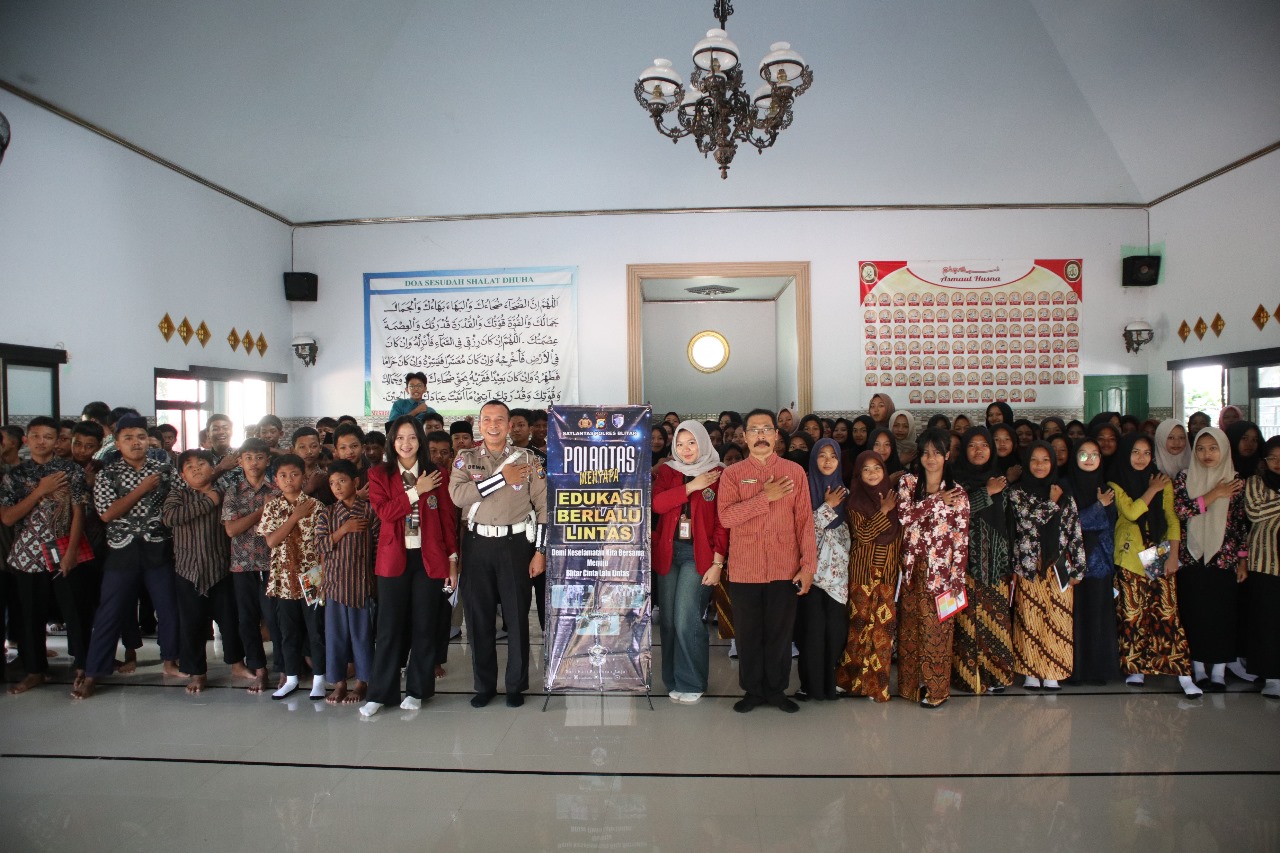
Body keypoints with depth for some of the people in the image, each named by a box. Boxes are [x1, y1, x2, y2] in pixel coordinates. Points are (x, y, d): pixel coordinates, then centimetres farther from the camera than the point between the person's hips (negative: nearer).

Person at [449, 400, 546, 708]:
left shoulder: (528, 459, 2)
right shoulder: (465, 459, 6)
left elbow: (543, 507, 1)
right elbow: (458, 495, -13)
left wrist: (540, 551, -4)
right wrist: (502, 478, -15)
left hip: (516, 543, -1)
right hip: (477, 544, 2)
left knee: (517, 615, 4)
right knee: (478, 614, 8)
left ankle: (516, 685, 19)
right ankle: (484, 685, 23)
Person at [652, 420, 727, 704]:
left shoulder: (718, 475, -1)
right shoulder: (667, 471, 10)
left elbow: (722, 522, -4)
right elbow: (656, 503, -7)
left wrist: (717, 563, -9)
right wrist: (690, 487, -13)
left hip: (699, 554, -4)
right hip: (667, 552, 4)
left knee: (686, 620, -11)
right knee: (668, 620, 7)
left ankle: (691, 684, 5)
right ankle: (672, 681, 22)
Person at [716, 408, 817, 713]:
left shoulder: (795, 472, 5)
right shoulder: (732, 474, 2)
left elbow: (805, 521, 3)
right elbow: (726, 517, -13)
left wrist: (808, 565, -2)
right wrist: (766, 497, -16)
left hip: (785, 569, 0)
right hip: (744, 570, 0)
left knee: (780, 632, 9)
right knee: (747, 634, 9)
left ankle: (776, 689, 26)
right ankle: (752, 690, 25)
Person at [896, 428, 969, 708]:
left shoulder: (957, 493, 0)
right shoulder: (907, 483, 5)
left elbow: (961, 538, -4)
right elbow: (904, 517, -10)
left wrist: (956, 578, -10)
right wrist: (937, 502, -13)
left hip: (941, 570, -2)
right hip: (912, 568, 2)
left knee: (937, 628, 1)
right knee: (910, 627, 7)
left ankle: (935, 688, 14)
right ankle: (912, 684, 20)